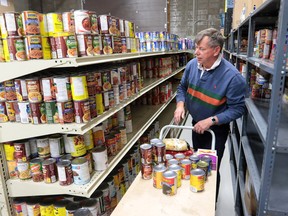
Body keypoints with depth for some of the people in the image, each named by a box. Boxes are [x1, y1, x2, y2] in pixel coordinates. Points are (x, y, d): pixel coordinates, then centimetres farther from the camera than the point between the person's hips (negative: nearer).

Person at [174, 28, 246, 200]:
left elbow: (237, 108, -22)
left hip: (217, 130, -6)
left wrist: (211, 121, -29)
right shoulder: (192, 65, -11)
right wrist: (180, 104, -14)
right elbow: (183, 87, 5)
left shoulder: (232, 76, -28)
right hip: (196, 125, 6)